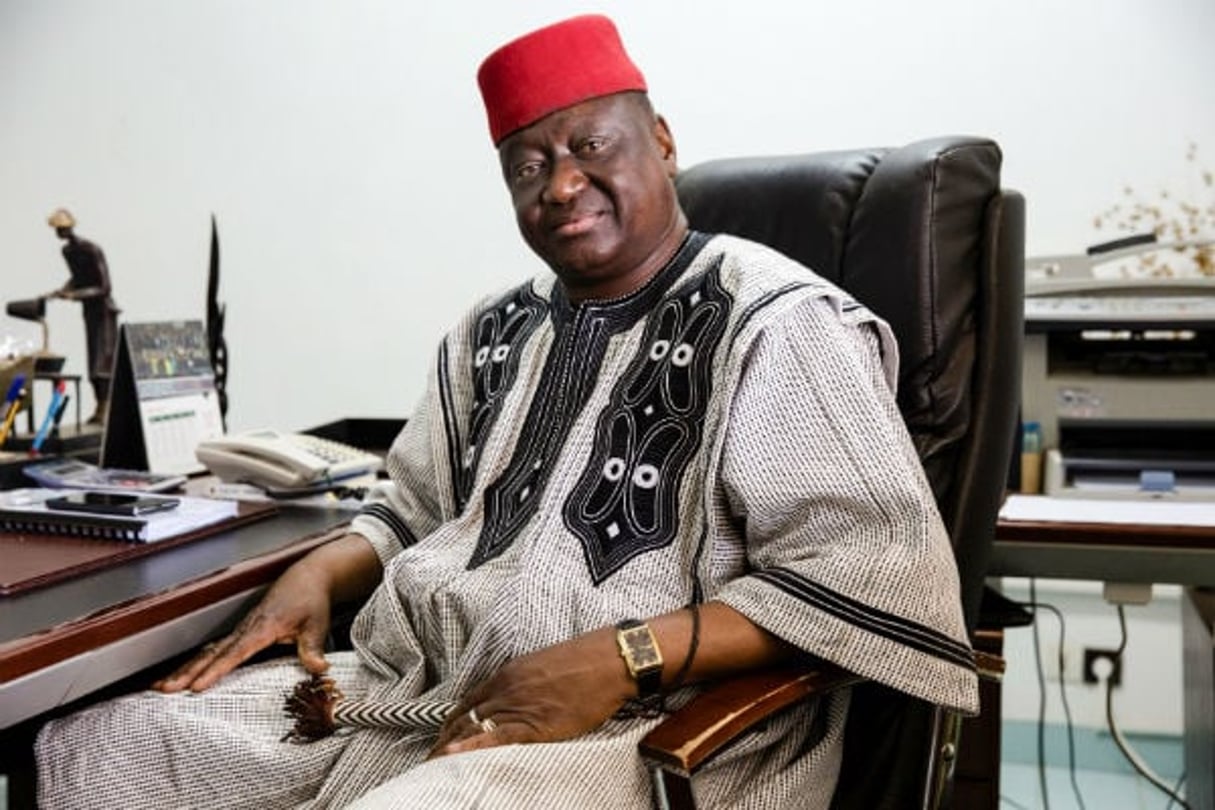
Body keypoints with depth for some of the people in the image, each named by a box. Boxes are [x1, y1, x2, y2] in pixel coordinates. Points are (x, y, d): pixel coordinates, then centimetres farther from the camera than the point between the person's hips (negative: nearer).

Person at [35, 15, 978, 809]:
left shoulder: (774, 322, -8)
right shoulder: (495, 331, 15)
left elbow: (874, 573, -16)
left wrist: (619, 658, -23)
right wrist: (319, 571, 3)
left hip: (640, 730, -6)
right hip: (413, 689, 7)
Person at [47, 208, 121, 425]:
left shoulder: (92, 251, -19)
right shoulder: (66, 251, 7)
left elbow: (105, 288, -21)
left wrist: (76, 295, -29)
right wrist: (61, 291, 11)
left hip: (103, 308, -8)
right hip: (89, 310, 8)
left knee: (103, 358, -14)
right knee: (92, 359, 8)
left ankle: (105, 408, -18)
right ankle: (100, 406, 15)